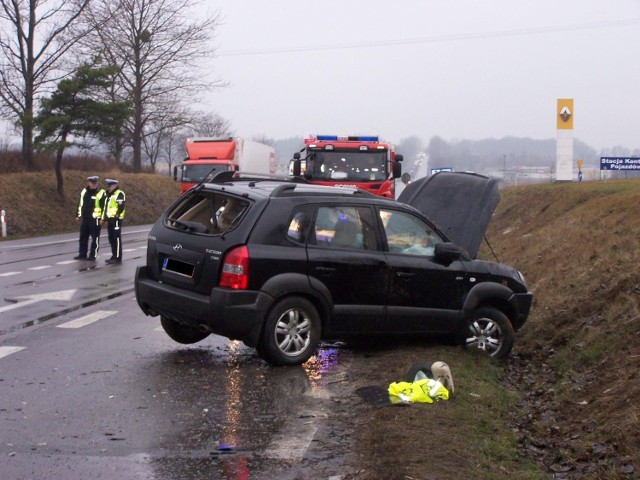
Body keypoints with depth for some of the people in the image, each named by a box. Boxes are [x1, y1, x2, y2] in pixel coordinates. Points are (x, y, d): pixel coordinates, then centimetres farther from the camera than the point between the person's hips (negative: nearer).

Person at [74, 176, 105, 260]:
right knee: (83, 237, 11)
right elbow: (80, 204, 20)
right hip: (85, 219, 7)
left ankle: (93, 255, 6)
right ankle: (82, 254, 20)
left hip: (95, 219, -6)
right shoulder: (84, 192, 11)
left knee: (95, 238, -1)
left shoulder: (101, 193, -8)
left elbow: (104, 206, -10)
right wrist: (78, 215, 19)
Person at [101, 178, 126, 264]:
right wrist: (105, 218, 22)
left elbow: (121, 206, -18)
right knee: (111, 239, 12)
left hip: (116, 219, -9)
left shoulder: (119, 194, -9)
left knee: (117, 238, -8)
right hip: (110, 219, 9)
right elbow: (106, 207, 26)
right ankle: (114, 256, 18)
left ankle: (118, 257, -7)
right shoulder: (109, 195, 21)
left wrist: (116, 215, -22)